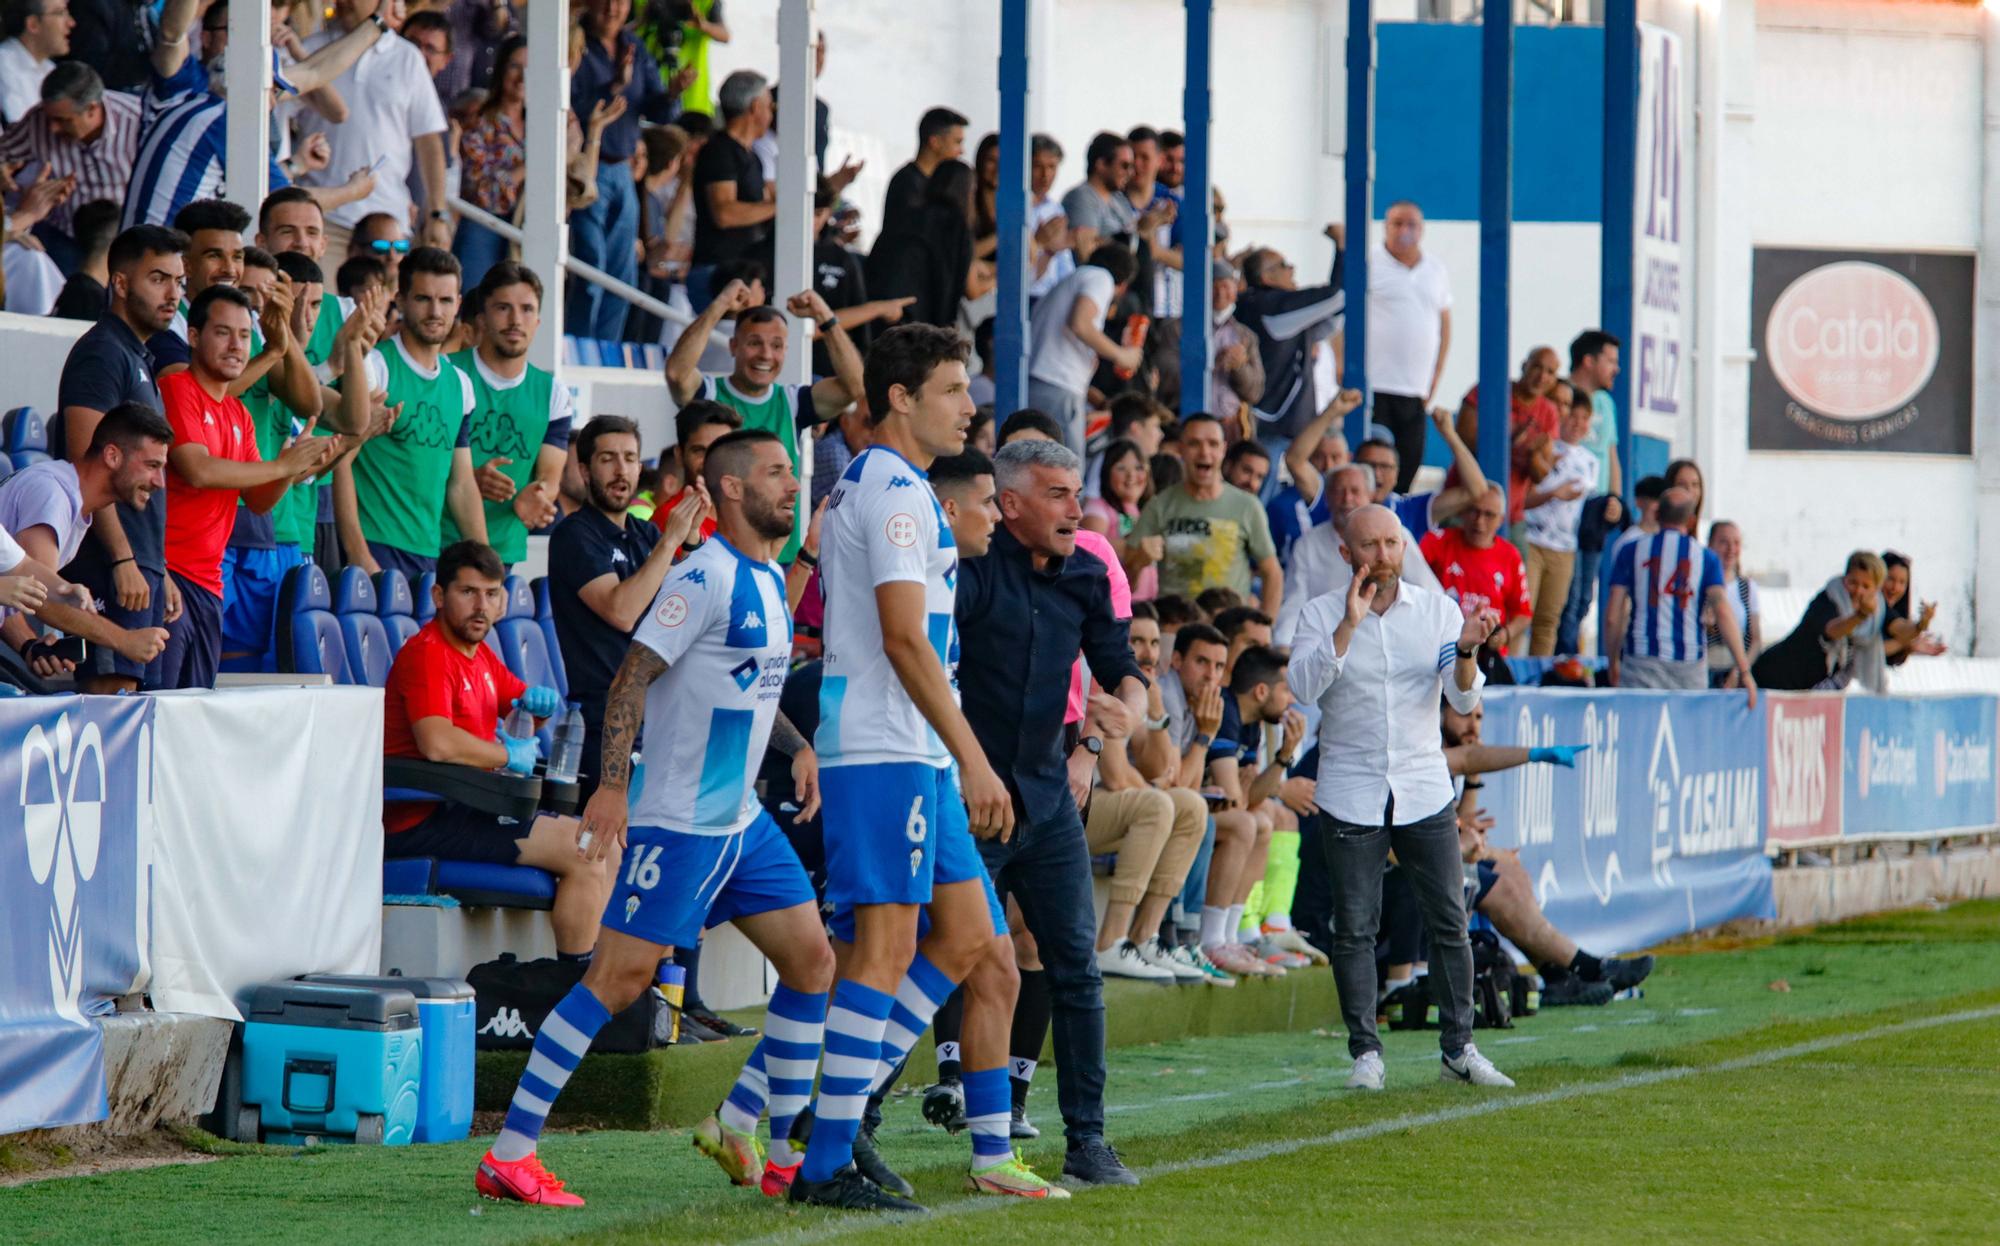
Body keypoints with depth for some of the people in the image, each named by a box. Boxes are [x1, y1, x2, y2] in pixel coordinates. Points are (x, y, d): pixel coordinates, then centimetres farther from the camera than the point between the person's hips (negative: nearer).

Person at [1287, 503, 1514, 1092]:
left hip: (1425, 791, 1)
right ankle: (1365, 1053, 4)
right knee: (1354, 928, -2)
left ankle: (1458, 1048, 9)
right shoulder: (1322, 614, 0)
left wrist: (1466, 650, -25)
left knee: (1449, 921, 1)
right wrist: (1349, 624, -24)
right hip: (1351, 794, -1)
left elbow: (1463, 700, -4)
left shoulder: (1437, 610, 3)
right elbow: (1302, 686, -16)